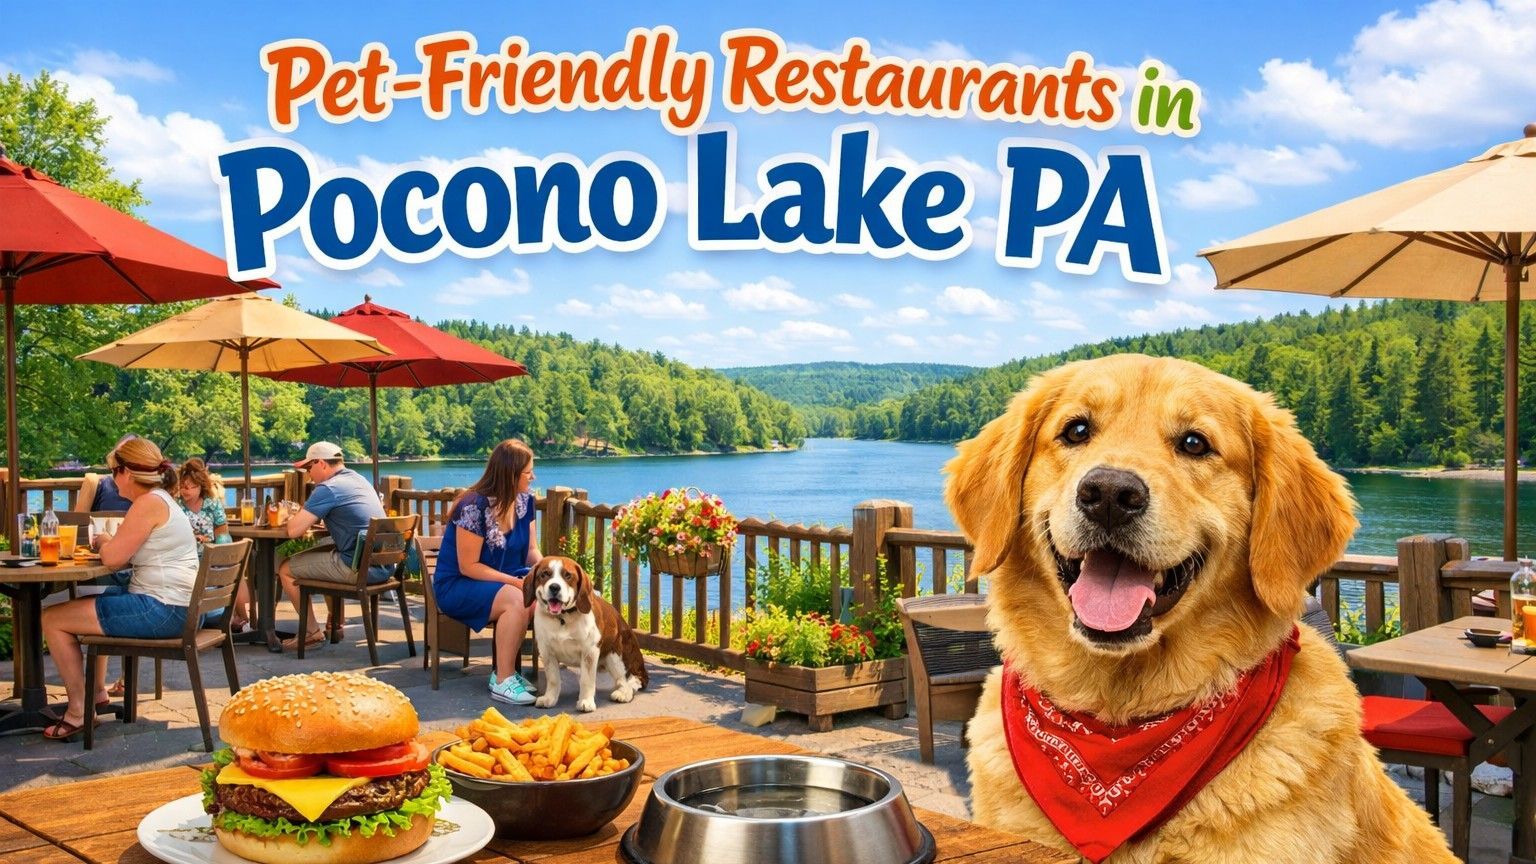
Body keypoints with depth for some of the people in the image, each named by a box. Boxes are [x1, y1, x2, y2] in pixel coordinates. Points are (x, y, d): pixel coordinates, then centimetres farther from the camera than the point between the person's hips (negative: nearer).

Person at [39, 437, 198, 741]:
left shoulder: (149, 503, -15)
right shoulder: (162, 500, 17)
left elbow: (113, 558, -16)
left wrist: (104, 542, 4)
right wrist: (109, 543, 7)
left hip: (161, 610, -11)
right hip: (174, 608, 11)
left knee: (53, 619, -2)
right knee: (89, 605, 33)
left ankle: (78, 712, 5)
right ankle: (98, 692, 38)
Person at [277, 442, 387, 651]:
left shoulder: (328, 488, -12)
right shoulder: (359, 479, 15)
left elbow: (294, 530, -15)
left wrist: (292, 519, 9)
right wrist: (306, 519, 17)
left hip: (359, 568, -9)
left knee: (285, 569, 7)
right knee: (321, 548, 34)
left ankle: (313, 632, 16)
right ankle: (335, 623, 38)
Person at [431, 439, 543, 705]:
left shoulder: (524, 500, 0)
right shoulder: (475, 507, -22)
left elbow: (531, 550, 6)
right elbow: (468, 566, -20)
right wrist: (515, 582, -27)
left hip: (502, 580, 7)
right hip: (457, 585, -7)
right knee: (517, 600, -33)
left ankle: (506, 669, -7)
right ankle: (503, 681, -21)